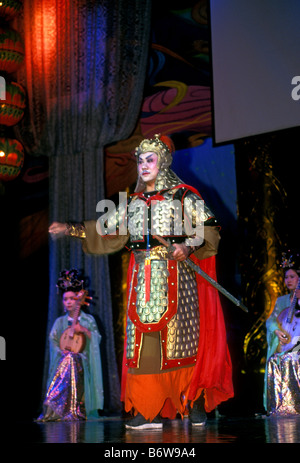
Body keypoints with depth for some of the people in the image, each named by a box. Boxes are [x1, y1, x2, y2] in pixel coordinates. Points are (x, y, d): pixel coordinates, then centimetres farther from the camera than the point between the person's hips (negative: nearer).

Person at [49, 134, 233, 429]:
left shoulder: (183, 196, 5)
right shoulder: (134, 202, 19)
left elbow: (210, 228, 0)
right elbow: (107, 231, 21)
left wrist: (189, 245, -16)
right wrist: (72, 229, 14)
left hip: (175, 276, -4)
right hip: (143, 279, 4)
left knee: (180, 336, -7)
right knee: (143, 340, -3)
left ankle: (195, 403, 4)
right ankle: (150, 411, -1)